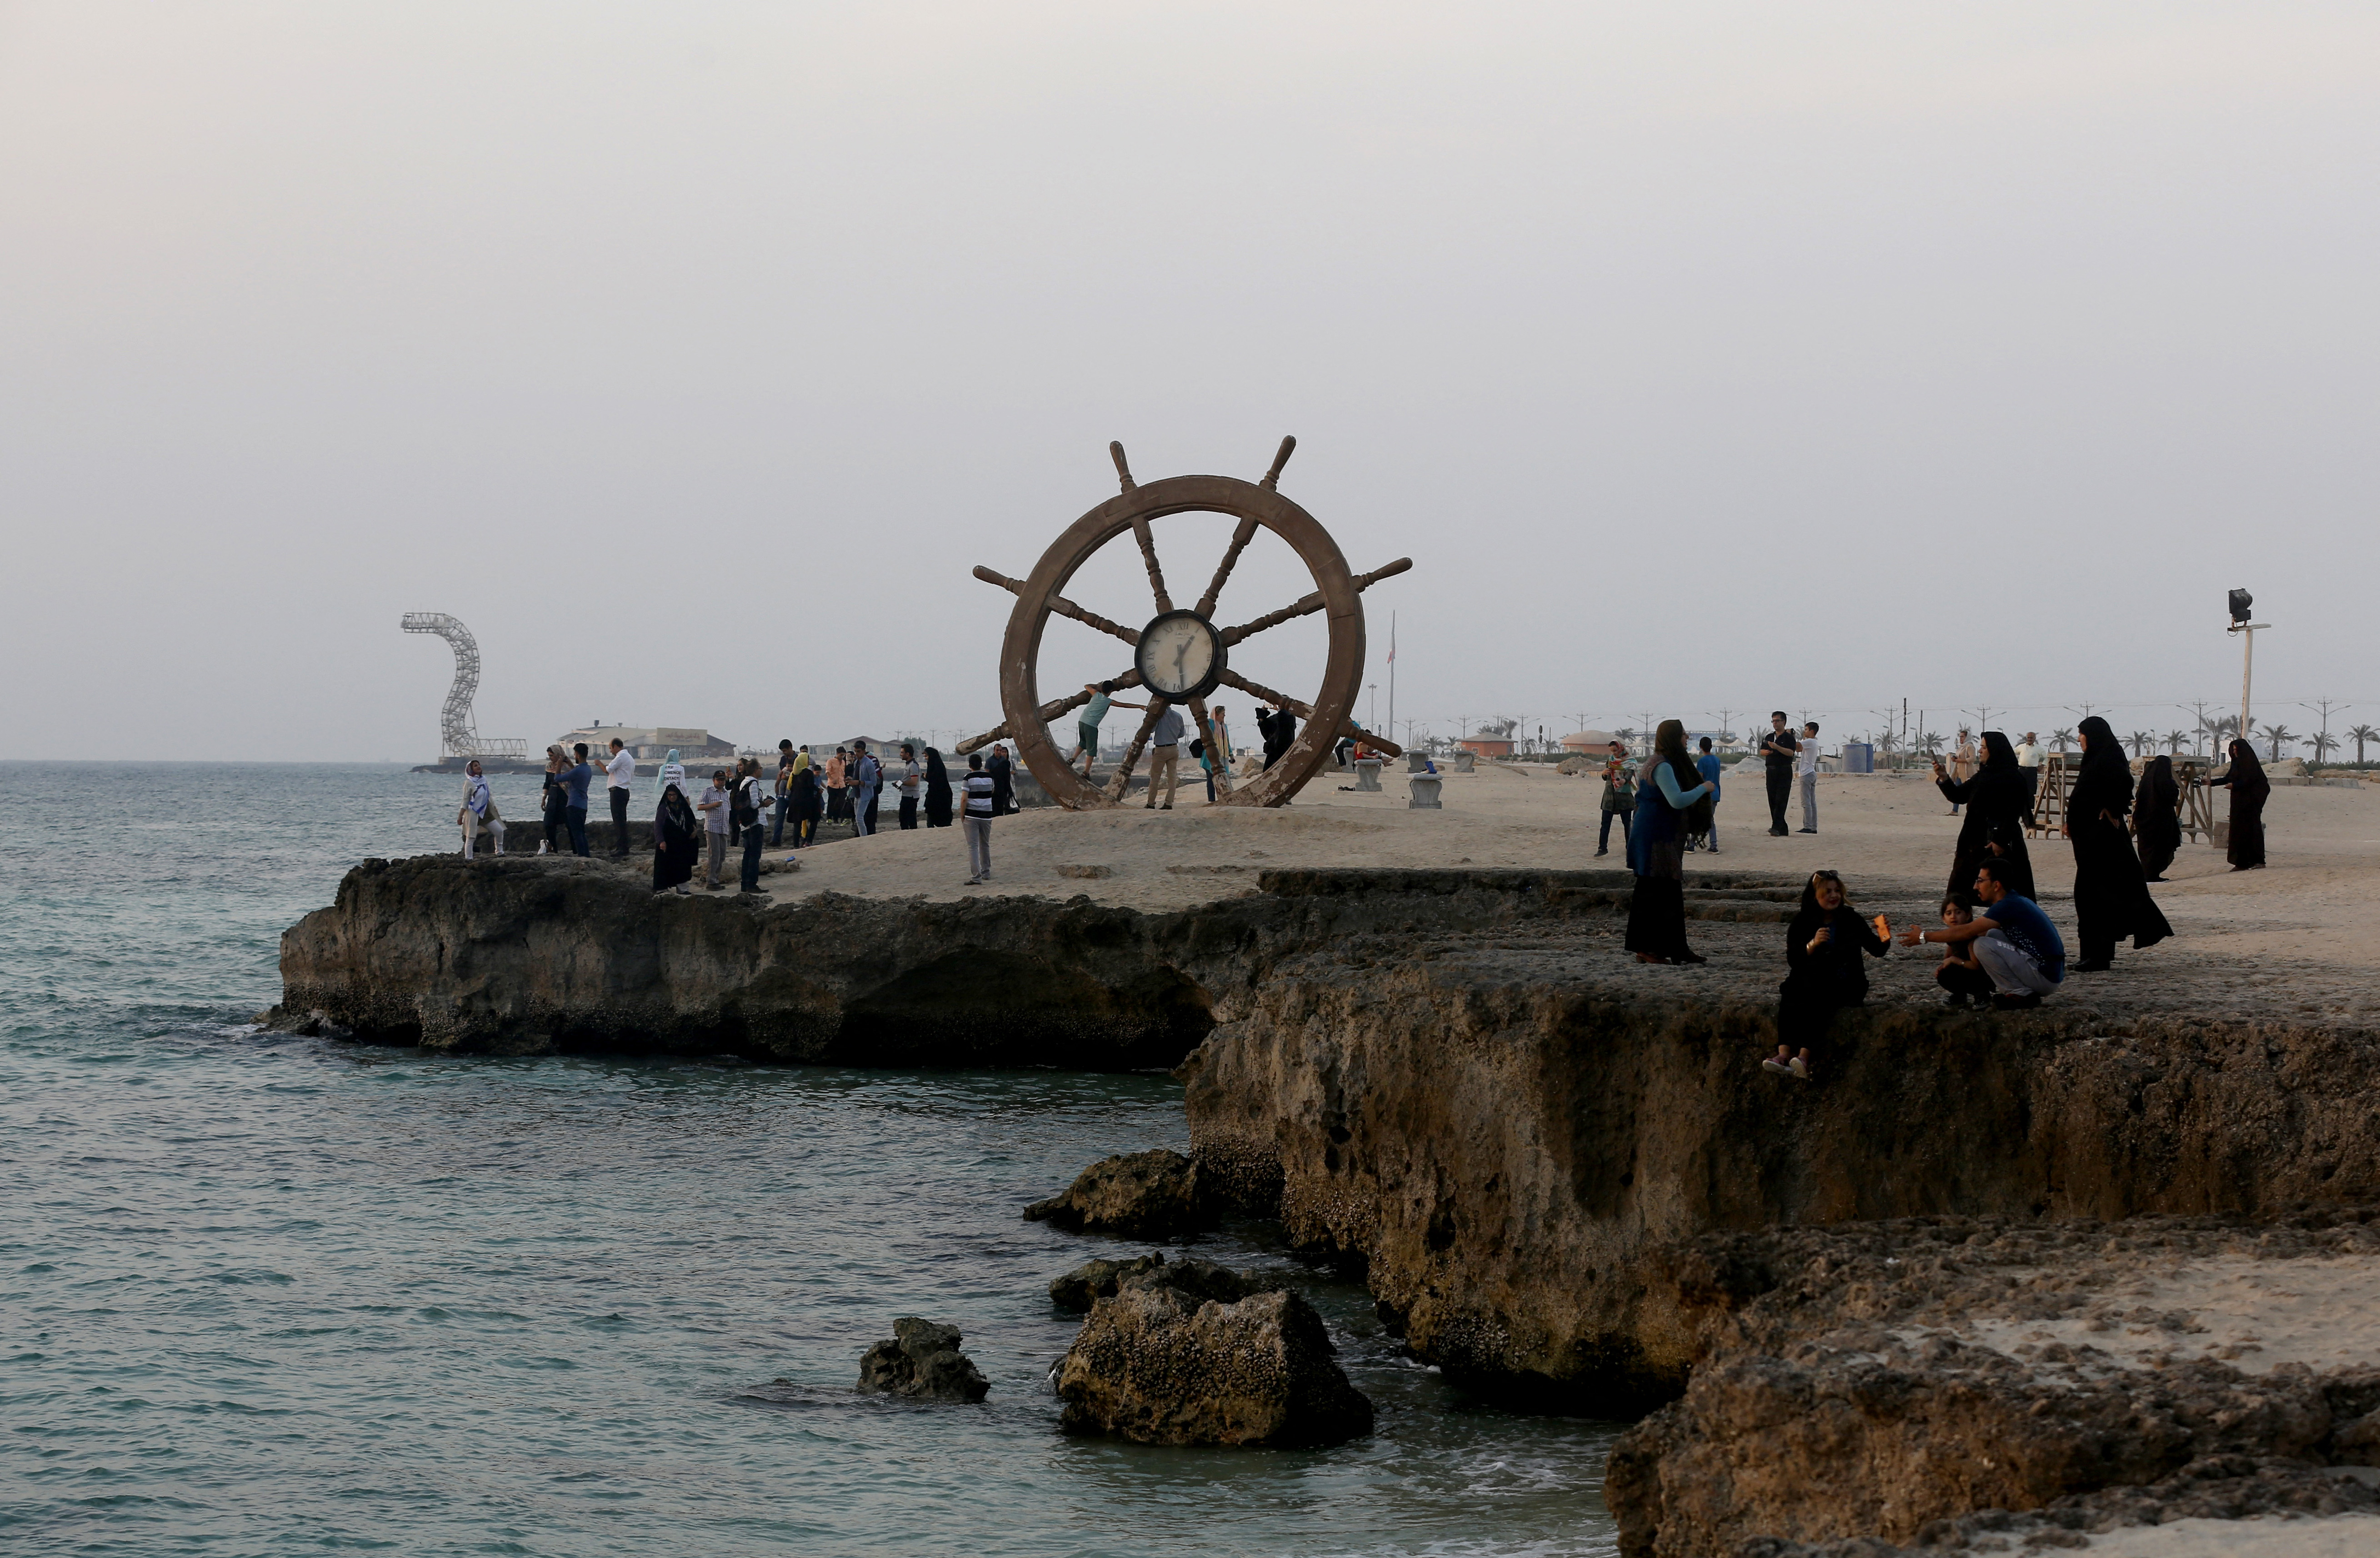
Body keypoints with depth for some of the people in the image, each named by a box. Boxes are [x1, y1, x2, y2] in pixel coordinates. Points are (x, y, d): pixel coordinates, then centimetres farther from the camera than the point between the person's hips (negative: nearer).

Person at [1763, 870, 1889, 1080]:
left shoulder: (1851, 920, 6)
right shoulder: (1801, 923, 6)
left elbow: (1876, 950, 3)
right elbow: (1793, 960, -4)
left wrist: (1884, 941, -19)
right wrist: (1812, 945, -21)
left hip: (1846, 986, -2)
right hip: (1810, 982, 2)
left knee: (1815, 999, -33)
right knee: (1790, 999, -30)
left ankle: (1804, 1056, -47)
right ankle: (1784, 1054, -45)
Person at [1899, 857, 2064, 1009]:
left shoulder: (2009, 906, -16)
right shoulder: (2016, 902, 14)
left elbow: (1965, 932, -15)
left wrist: (1924, 937, -7)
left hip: (2045, 977, -10)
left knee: (1983, 945, -14)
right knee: (1992, 935, 17)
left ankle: (2022, 995, -7)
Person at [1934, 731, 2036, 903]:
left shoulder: (2013, 778, -10)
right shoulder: (1983, 775, 15)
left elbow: (2013, 813, -16)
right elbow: (1958, 796, 19)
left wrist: (2000, 841, -21)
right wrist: (1943, 778, 4)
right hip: (1975, 841, 9)